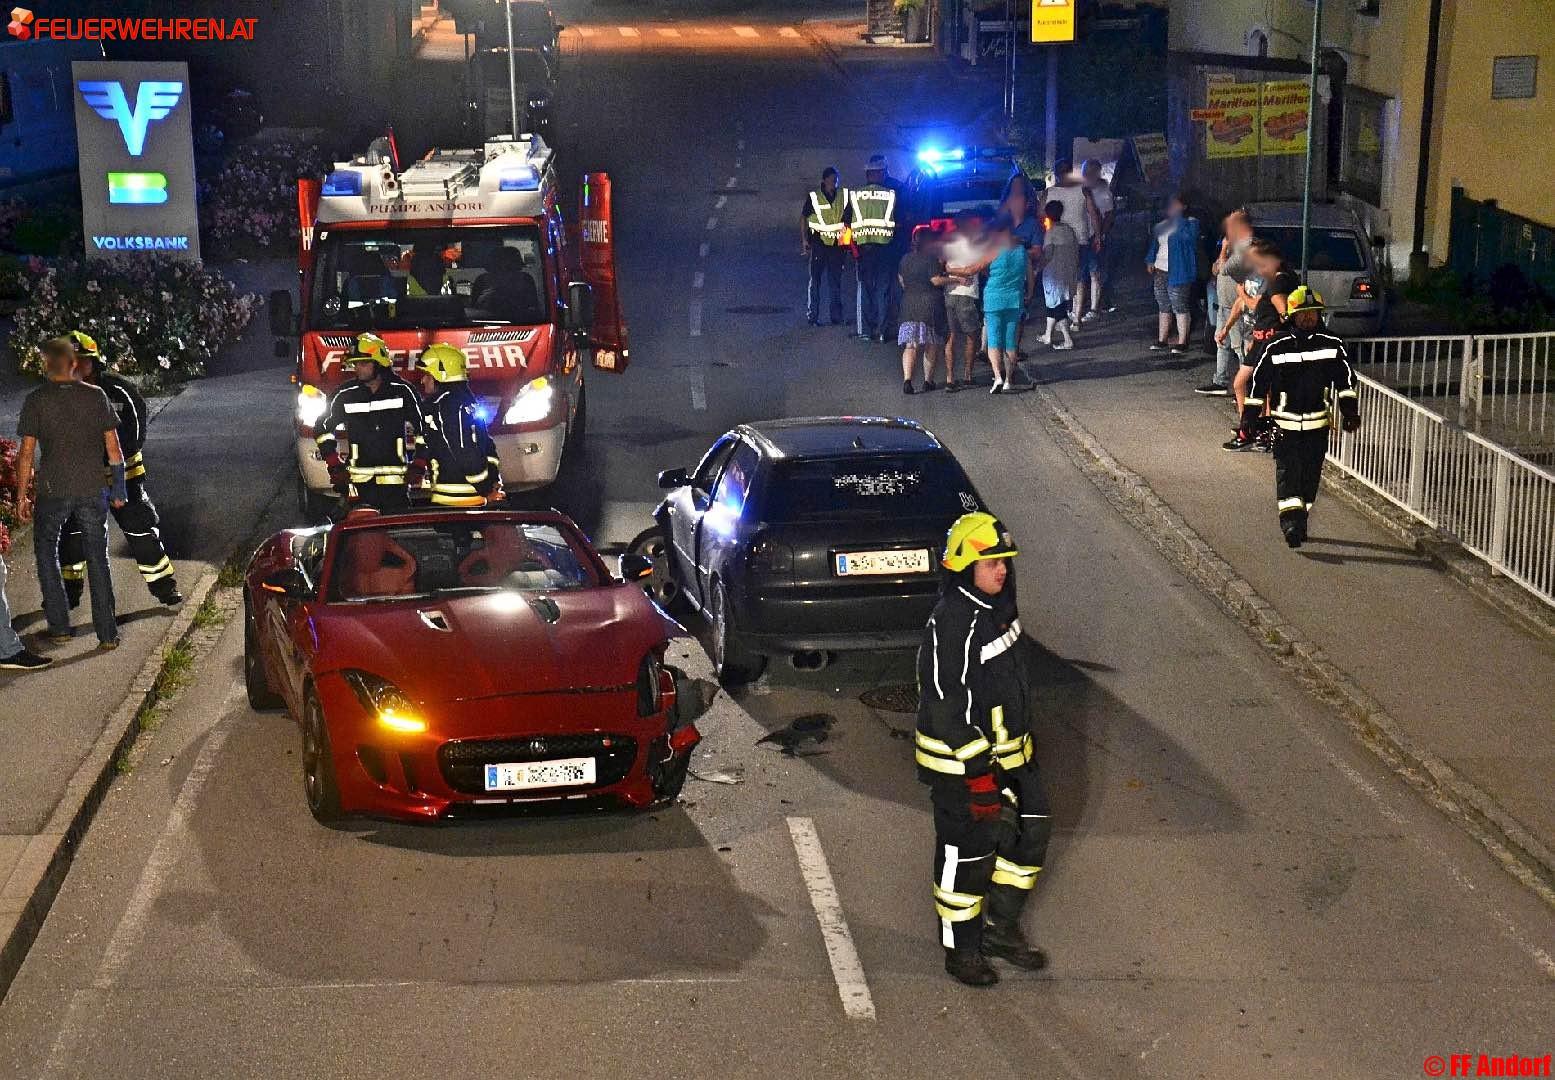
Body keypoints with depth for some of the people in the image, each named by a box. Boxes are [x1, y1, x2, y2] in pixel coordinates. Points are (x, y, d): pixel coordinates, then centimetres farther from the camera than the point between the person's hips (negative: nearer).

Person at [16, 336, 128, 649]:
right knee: (98, 559, 9)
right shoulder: (96, 395, 0)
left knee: (46, 552, 17)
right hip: (92, 488, 2)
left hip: (52, 490, -1)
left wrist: (21, 496, 1)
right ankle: (107, 633, 8)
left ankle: (59, 626, 13)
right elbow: (113, 447, 1)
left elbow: (27, 453, -6)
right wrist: (119, 487, 11)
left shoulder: (36, 400, -5)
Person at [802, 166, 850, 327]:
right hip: (818, 243, -3)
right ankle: (813, 316, 0)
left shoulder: (844, 195, 5)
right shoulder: (814, 196, -3)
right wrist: (805, 240, -3)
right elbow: (803, 218, 3)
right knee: (815, 279, -3)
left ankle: (837, 316, 14)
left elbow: (848, 217, 14)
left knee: (836, 280, 7)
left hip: (837, 243, 3)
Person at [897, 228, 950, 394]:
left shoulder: (905, 259, 9)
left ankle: (907, 379, -17)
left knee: (910, 346, 0)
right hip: (930, 304, -4)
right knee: (931, 346, 8)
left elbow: (901, 280, 18)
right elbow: (936, 280, -15)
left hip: (909, 305, 4)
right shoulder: (930, 259, -10)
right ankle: (928, 381, 12)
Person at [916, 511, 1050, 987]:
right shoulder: (951, 623, -25)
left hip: (1007, 751, 9)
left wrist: (1020, 741, 23)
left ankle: (1000, 929, 30)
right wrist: (977, 770, -22)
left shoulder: (998, 607, 4)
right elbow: (945, 706, -24)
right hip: (959, 759, -9)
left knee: (1031, 831, 14)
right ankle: (962, 951, 22)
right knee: (967, 854, 4)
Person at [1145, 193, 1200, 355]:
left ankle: (1182, 342, -3)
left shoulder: (1190, 223, -3)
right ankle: (1162, 340, 19)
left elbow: (1187, 235, -23)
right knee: (1163, 307, 12)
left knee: (1180, 307, -7)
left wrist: (1178, 217, -14)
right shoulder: (1162, 225, 18)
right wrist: (1150, 261, 12)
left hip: (1178, 273, -7)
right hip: (1160, 271, 7)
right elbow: (1154, 244, 25)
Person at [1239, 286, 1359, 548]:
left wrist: (1351, 411, 4)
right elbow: (1258, 381, 1)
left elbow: (1346, 378, 9)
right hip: (1285, 422, -3)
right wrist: (1249, 416, 1)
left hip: (1318, 423, 3)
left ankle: (1300, 519, 23)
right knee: (1287, 471, -11)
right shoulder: (1276, 347, -5)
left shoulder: (1332, 345, 1)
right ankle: (1290, 521, -16)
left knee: (1311, 475, 8)